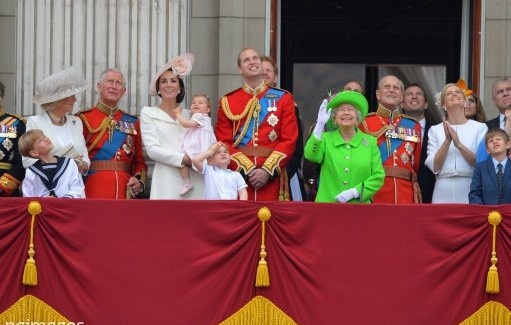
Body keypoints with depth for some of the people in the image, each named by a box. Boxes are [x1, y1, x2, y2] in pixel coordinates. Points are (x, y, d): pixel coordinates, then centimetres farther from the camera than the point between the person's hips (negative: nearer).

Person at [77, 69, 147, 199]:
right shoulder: (84, 119, 4)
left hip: (125, 191, 3)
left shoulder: (132, 123, 15)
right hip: (94, 191, -3)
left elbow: (139, 161, 16)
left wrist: (139, 181, -1)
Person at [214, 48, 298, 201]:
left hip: (272, 176, 0)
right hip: (239, 175, 0)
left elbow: (289, 141, 1)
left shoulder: (283, 99, 8)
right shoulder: (227, 102, 9)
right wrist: (247, 169, -11)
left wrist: (267, 171, -10)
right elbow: (223, 143, 2)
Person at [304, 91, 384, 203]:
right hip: (327, 206, 0)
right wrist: (320, 125, -20)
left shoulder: (370, 142, 6)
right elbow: (311, 155, -13)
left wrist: (355, 191, -12)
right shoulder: (326, 139, 7)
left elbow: (378, 177, 1)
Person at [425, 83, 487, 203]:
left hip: (470, 191, -1)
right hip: (443, 193, 1)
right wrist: (447, 141, -14)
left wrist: (459, 144, -16)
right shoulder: (435, 130, 8)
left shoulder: (480, 127, 3)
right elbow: (434, 167, -1)